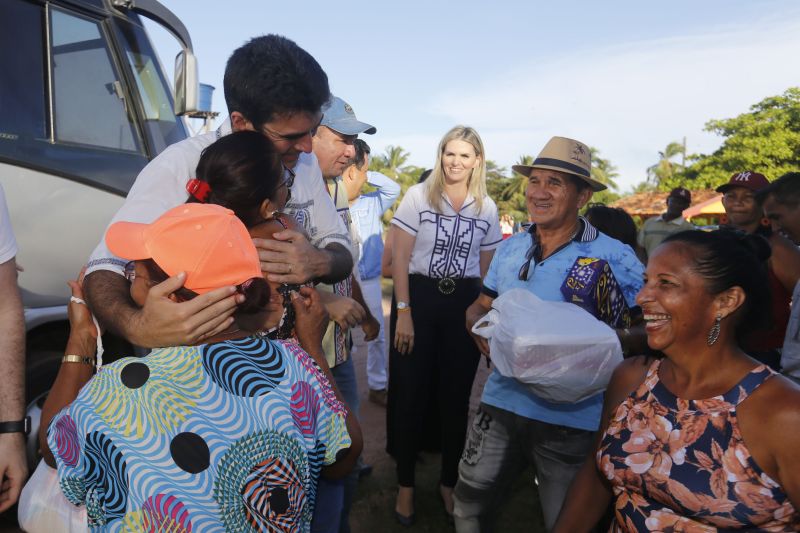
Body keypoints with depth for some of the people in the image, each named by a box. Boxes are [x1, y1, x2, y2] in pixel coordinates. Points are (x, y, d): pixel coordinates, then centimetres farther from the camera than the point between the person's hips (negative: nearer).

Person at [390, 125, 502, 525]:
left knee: (456, 396, 11)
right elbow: (400, 258, -6)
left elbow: (487, 270, 10)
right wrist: (403, 312, -12)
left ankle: (449, 482, 30)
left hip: (465, 303, 3)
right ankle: (405, 484, 25)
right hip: (419, 297, -2)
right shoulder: (418, 196, -3)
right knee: (410, 394, 5)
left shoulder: (487, 208, 6)